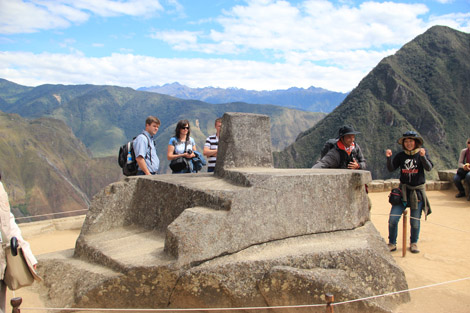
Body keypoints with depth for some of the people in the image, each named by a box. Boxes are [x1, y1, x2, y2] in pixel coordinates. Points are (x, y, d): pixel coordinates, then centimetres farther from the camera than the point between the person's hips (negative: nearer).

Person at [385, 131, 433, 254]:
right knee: (393, 218, -7)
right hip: (403, 190, 1)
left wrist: (423, 156, -35)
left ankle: (414, 243, 27)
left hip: (418, 191, -1)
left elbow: (429, 168, -17)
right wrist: (388, 157, -22)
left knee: (415, 220, 5)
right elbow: (391, 169, -5)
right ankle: (392, 244, 9)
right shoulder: (401, 156, 3)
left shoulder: (422, 153, -2)